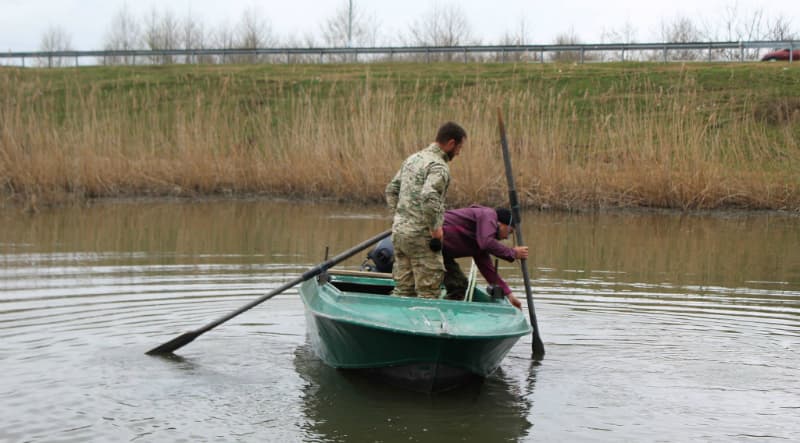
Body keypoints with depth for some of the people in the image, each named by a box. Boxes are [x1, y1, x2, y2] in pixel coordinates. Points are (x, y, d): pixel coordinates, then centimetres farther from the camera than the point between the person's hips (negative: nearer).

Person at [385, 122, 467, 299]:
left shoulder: (412, 159, 14)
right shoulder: (439, 166, -14)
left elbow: (391, 190, 20)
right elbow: (429, 197, -28)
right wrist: (435, 229, -19)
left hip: (399, 231, 8)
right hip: (421, 236, -8)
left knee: (403, 289, 13)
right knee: (428, 292, -2)